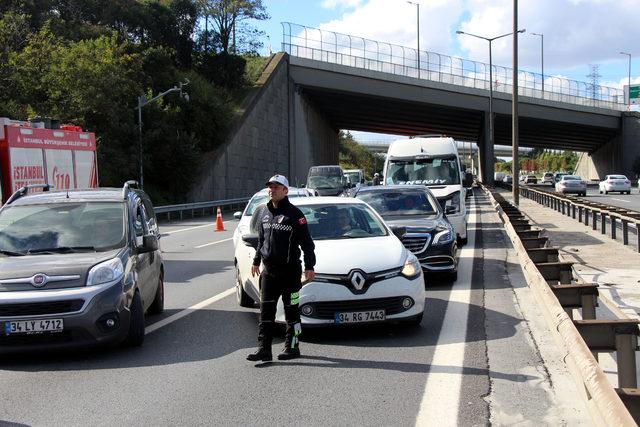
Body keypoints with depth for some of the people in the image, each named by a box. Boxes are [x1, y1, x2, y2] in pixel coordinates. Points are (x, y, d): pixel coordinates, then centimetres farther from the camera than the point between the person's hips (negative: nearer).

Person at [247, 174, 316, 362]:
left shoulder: (294, 214, -9)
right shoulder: (265, 212, 12)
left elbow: (307, 242, -9)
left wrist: (309, 266, -12)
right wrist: (256, 261, 24)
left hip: (289, 271, -6)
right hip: (268, 271, 6)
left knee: (291, 310, 4)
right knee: (266, 311, 5)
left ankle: (292, 347, 14)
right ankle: (264, 349, 7)